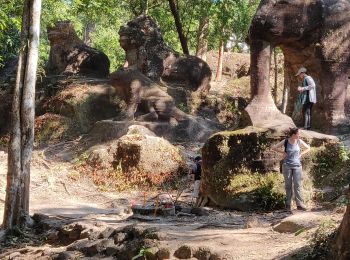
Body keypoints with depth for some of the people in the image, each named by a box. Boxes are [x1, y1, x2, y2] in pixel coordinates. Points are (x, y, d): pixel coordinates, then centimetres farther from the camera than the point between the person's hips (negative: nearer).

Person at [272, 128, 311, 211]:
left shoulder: (299, 141, 0)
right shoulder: (285, 142, -5)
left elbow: (308, 148, 14)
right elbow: (274, 147, 2)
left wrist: (300, 154, 2)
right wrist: (283, 152, -5)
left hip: (297, 166, 1)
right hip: (287, 166, -1)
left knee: (297, 185, -5)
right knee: (288, 185, 6)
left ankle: (300, 204, -4)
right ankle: (288, 204, 14)